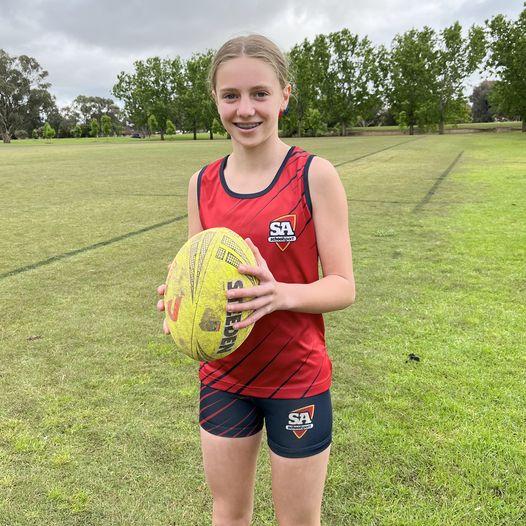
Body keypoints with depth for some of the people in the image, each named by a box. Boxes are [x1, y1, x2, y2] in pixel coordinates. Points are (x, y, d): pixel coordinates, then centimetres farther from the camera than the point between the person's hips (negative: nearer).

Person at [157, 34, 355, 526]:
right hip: (223, 375, 3)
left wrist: (280, 293, -32)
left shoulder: (315, 175, -13)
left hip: (297, 379, -3)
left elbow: (342, 286, -12)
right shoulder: (202, 183, -1)